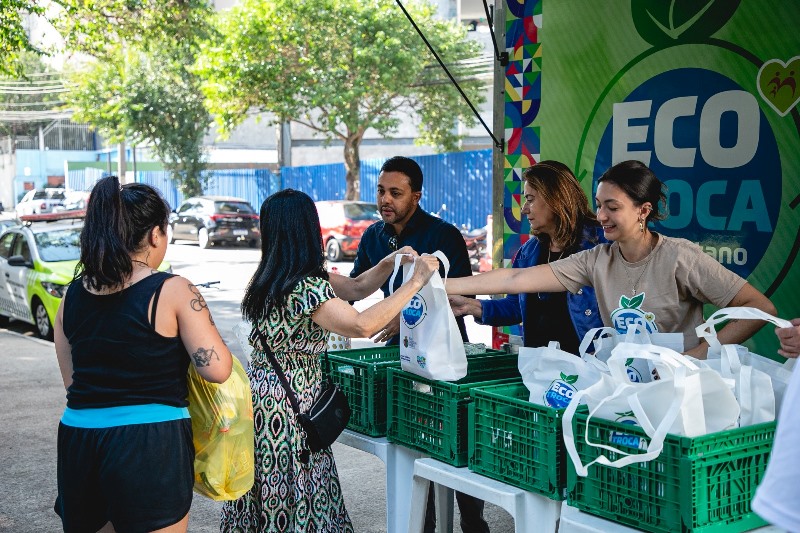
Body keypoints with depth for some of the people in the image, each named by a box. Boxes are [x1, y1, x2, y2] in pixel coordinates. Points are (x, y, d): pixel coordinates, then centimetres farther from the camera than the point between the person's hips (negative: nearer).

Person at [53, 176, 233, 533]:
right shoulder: (173, 292, -10)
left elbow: (71, 380, 12)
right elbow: (217, 369, -12)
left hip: (78, 437, 5)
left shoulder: (72, 296, 6)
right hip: (149, 445, -5)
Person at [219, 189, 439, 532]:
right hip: (286, 403, -9)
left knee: (267, 500, 16)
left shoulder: (272, 279, 9)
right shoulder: (304, 288, -20)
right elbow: (362, 325, -31)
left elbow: (353, 289, 14)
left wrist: (388, 265, 1)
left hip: (260, 389, 9)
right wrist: (415, 282, -25)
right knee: (295, 503, 1)